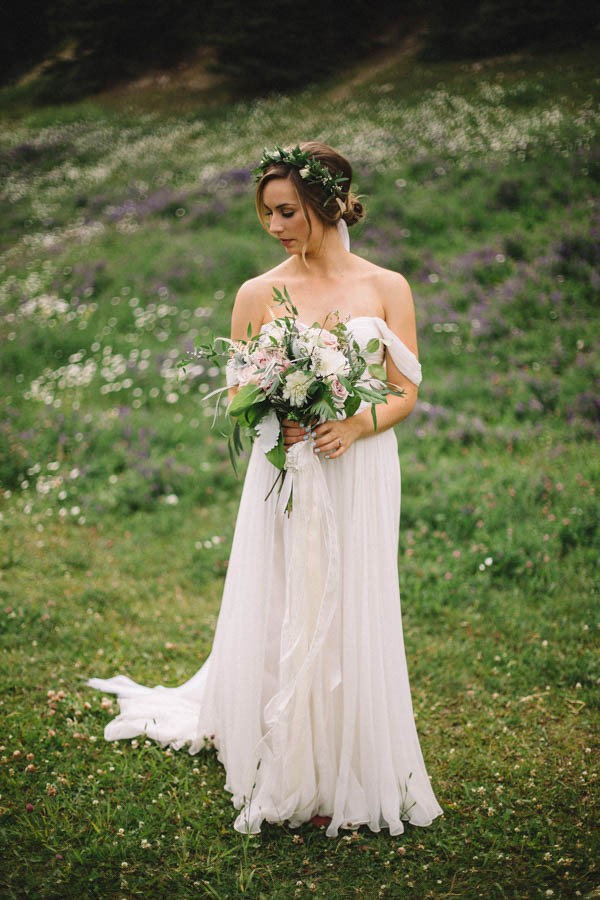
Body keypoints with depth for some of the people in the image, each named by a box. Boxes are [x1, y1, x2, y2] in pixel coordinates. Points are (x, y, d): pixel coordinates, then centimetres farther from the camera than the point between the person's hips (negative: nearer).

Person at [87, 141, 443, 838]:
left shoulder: (386, 288, 2)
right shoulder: (258, 294, 2)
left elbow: (405, 393, 2)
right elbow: (237, 396, 6)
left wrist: (354, 426, -17)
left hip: (360, 477, 0)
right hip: (284, 479, 0)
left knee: (351, 618, 5)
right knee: (280, 620, 4)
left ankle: (352, 776, 23)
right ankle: (290, 776, 21)